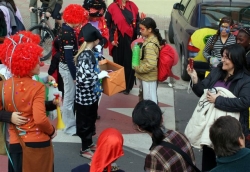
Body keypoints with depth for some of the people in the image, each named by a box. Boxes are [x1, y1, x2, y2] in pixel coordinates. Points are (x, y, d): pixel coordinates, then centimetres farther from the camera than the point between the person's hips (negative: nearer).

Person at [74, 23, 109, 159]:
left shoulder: (89, 53, 3)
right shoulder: (85, 56, -27)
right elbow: (82, 78, -33)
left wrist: (101, 71, 14)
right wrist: (100, 75, -25)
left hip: (92, 94, 9)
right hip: (85, 96, -9)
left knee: (91, 120, 23)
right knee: (85, 122, 7)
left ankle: (89, 143, 39)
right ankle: (85, 149, 22)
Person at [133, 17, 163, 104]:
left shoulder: (150, 45, -27)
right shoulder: (152, 38, 4)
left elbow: (150, 64, -33)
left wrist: (137, 68, -20)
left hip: (148, 77, -10)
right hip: (147, 76, 10)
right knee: (151, 98, 20)